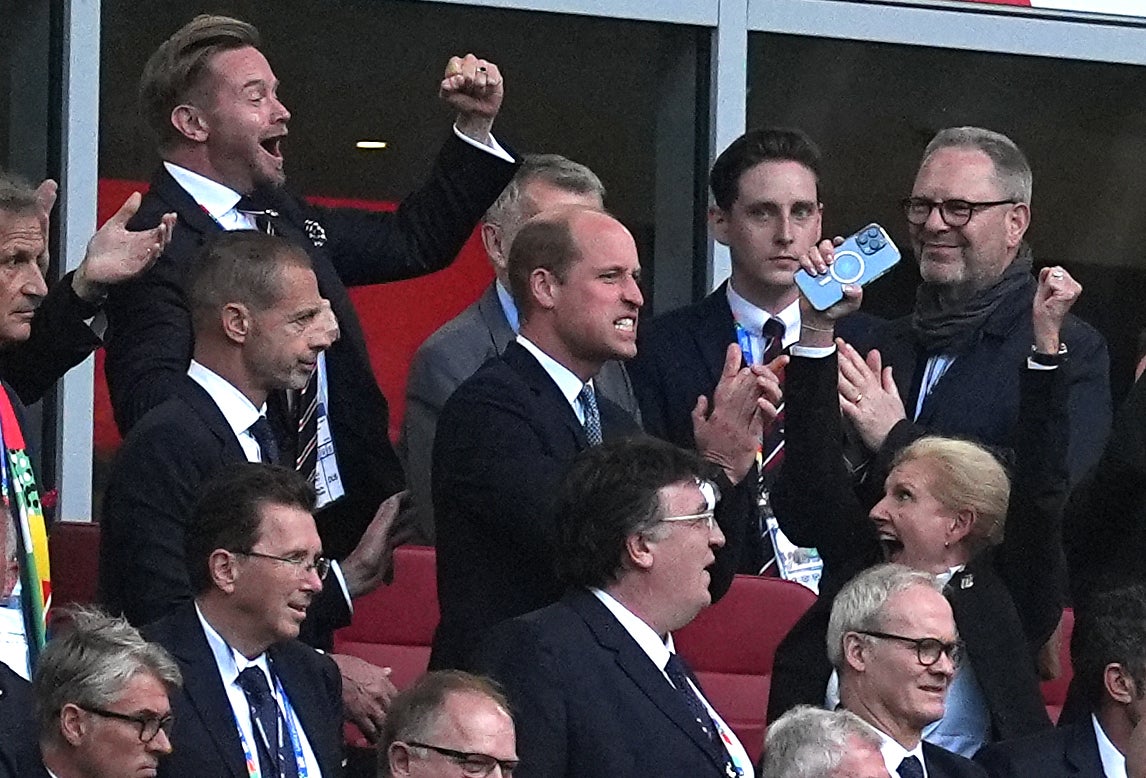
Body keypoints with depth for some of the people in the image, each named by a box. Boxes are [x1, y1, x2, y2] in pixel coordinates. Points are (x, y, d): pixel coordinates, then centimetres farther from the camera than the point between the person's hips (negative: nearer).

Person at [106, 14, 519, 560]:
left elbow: (414, 242, 26)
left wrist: (476, 126, 19)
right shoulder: (157, 248, -13)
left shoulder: (283, 216, 14)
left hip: (347, 520, 8)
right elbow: (153, 415, -24)